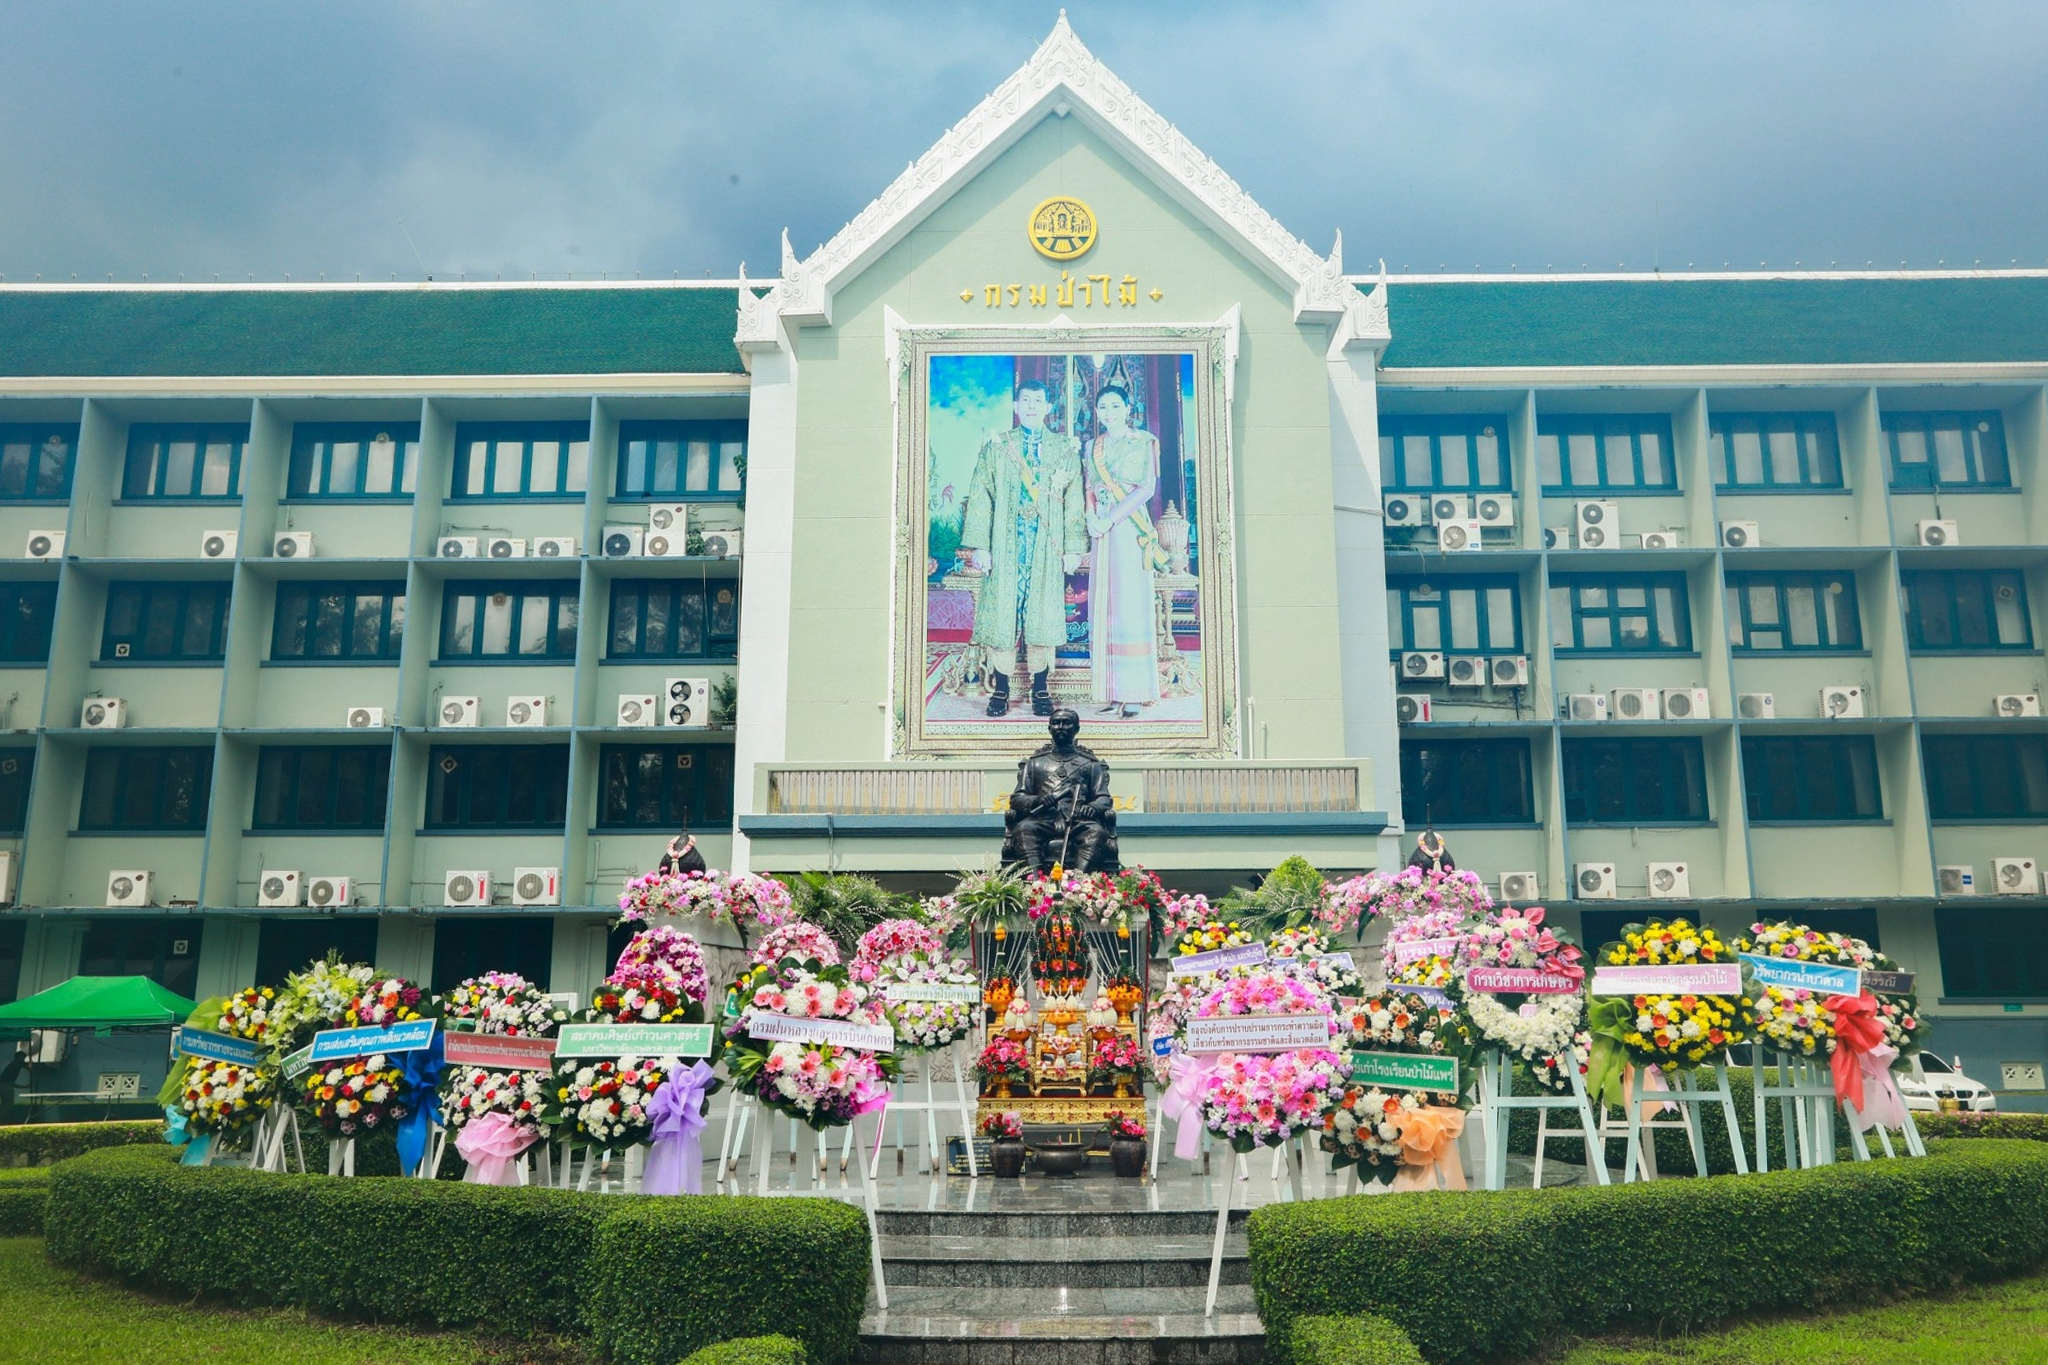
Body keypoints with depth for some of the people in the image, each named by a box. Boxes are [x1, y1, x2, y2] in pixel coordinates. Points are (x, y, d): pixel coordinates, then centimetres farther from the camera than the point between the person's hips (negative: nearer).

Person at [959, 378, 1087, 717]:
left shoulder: (1065, 450, 9)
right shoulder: (995, 447, 8)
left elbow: (1074, 502, 6)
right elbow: (979, 499, 3)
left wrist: (1073, 547, -1)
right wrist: (978, 546, -5)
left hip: (1047, 549, 0)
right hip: (1005, 547, 0)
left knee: (1042, 614, 2)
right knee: (1001, 615, -1)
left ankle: (1040, 689, 11)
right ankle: (1000, 689, 7)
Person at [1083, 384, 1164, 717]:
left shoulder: (1144, 442, 1)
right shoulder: (1093, 447, 16)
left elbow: (1148, 488, -8)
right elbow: (1090, 490, 14)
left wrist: (1112, 518, -15)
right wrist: (1092, 518, -7)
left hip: (1130, 530, -5)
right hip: (1101, 533, 5)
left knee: (1131, 606, -7)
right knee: (1103, 609, 2)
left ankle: (1134, 693, -5)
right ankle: (1113, 693, 4)